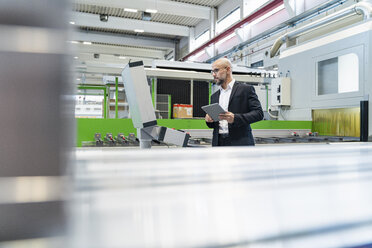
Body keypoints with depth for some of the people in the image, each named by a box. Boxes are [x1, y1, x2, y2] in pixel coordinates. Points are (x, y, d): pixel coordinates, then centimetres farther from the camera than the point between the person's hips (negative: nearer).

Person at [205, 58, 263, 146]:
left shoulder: (246, 89, 1)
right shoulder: (214, 96, 18)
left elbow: (259, 113, -7)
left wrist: (235, 118, -20)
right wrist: (209, 120, -2)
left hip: (240, 143, -5)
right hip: (219, 143, 5)